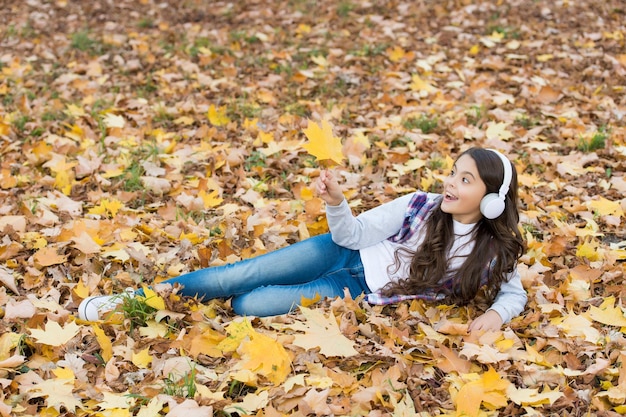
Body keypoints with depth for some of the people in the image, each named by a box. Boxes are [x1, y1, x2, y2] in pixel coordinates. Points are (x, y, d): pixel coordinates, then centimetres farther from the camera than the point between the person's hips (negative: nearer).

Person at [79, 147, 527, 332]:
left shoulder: (494, 253, -12)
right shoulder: (421, 206, -11)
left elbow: (515, 293, 2)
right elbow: (354, 233, -8)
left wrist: (496, 314, -22)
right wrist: (337, 202, -29)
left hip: (362, 293, -1)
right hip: (346, 255, 2)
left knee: (247, 306, -16)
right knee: (237, 277, -12)